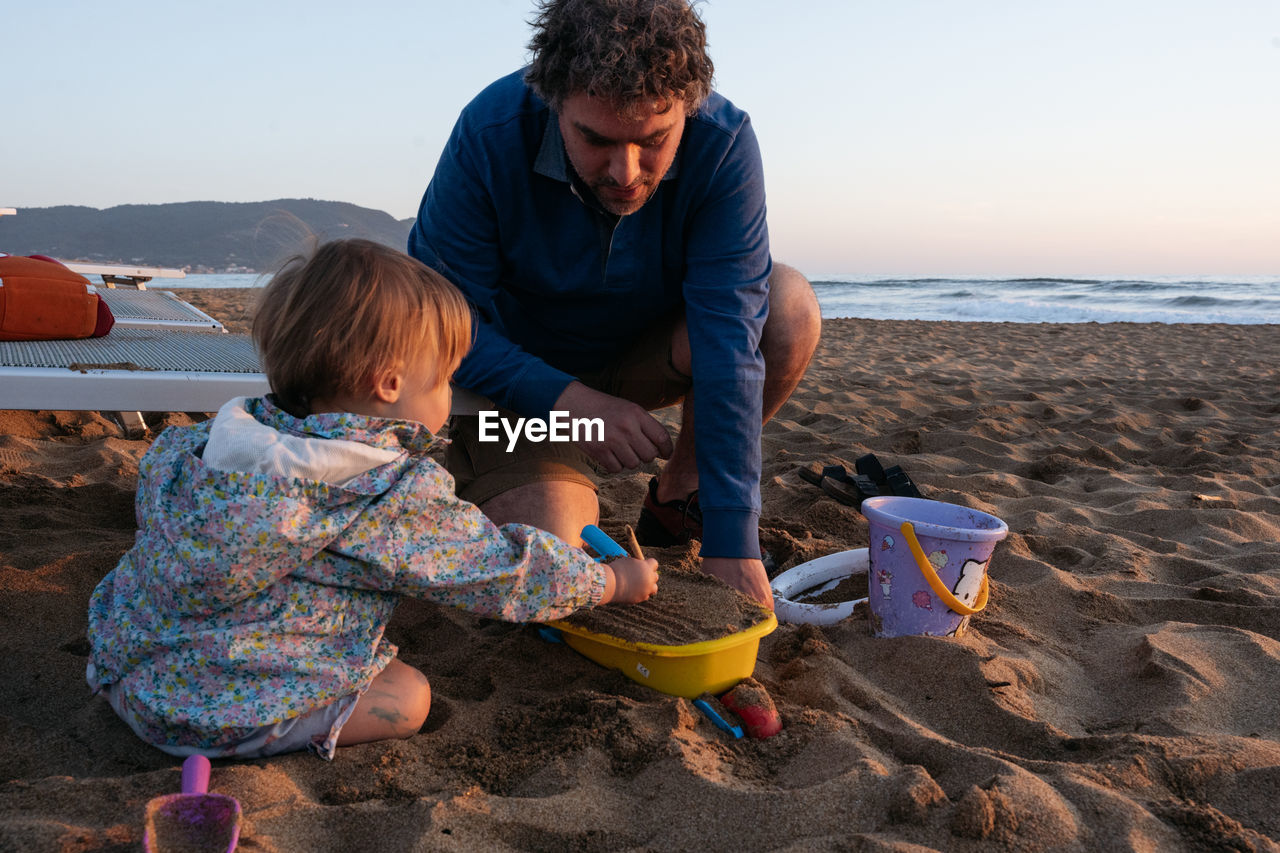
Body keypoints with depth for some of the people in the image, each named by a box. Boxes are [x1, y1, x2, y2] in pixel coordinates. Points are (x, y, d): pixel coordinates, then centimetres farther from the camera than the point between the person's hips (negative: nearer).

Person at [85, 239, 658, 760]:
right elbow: (501, 568, -9)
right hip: (212, 710, -8)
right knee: (406, 696, -1)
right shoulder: (399, 494, -18)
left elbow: (156, 468, 19)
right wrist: (617, 581, 6)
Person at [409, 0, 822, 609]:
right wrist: (567, 400, -36)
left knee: (788, 307, -24)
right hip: (522, 377, -2)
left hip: (639, 356, 3)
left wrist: (731, 542, -33)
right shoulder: (491, 135, -25)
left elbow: (730, 340, -30)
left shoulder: (723, 142, -24)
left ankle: (678, 494, -3)